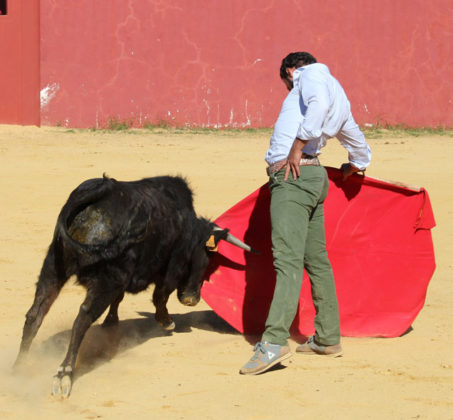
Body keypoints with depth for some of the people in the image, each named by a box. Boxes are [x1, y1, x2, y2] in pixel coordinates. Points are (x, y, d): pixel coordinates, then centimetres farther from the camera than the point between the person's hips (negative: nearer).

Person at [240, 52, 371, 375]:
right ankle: (328, 338, 22)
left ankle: (274, 342, -27)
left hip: (293, 175, -9)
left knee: (288, 259, -18)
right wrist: (350, 170, 56)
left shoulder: (312, 74, 2)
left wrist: (298, 146, -21)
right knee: (317, 260, 15)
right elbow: (361, 153, 39)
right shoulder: (341, 100, 27)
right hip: (315, 178, 9)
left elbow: (318, 104, -22)